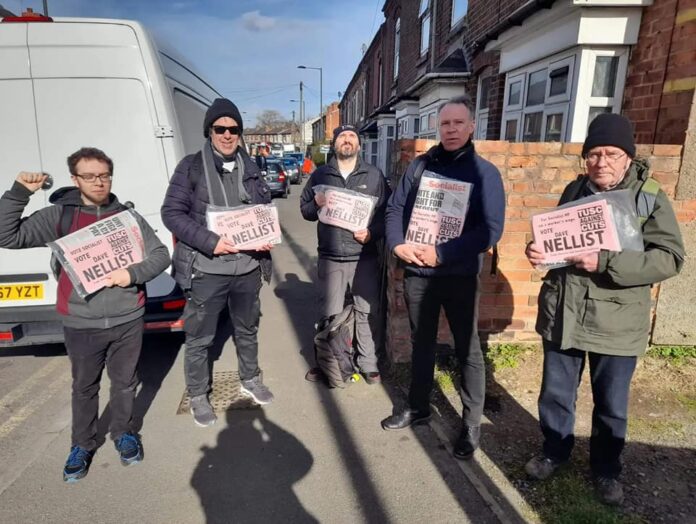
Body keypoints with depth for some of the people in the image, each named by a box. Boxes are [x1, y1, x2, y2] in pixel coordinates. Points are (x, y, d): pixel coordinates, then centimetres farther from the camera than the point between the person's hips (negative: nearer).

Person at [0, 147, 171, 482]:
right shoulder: (58, 216, -2)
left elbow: (160, 254, 1)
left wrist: (132, 274, -16)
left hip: (127, 320, 1)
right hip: (80, 324, 0)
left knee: (125, 383, 17)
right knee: (84, 388, 18)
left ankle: (123, 433, 40)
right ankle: (82, 444, 39)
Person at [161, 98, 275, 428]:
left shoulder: (249, 167, 7)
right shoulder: (191, 166, -6)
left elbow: (266, 209, 14)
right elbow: (172, 213, -10)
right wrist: (210, 241, -22)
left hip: (248, 265, 4)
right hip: (206, 268, -4)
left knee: (248, 329, 21)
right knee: (200, 338, 8)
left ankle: (250, 380, 44)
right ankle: (198, 396, 30)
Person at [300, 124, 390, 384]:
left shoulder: (374, 175, 4)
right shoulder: (320, 174, 8)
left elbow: (387, 211, 3)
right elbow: (304, 209, 10)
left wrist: (373, 232, -13)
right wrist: (316, 205, -12)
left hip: (365, 257, 0)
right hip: (330, 258, 1)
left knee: (368, 312, 5)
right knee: (329, 314, 9)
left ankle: (369, 363, 21)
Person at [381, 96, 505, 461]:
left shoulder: (485, 173, -5)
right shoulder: (419, 166, 5)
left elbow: (491, 229, -14)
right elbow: (395, 209, 6)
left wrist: (442, 253, -21)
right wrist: (397, 244, -13)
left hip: (459, 276, -3)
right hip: (416, 273, 4)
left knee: (467, 351, 8)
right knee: (421, 343, 17)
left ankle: (472, 424, 24)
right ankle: (418, 407, 36)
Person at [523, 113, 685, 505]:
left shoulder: (651, 198, -8)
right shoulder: (574, 190, 5)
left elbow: (670, 258, -16)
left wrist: (605, 263, -27)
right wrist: (540, 249, -8)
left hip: (616, 323, -3)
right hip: (562, 315, 3)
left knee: (611, 405, 16)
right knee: (556, 394, 17)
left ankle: (606, 468, 39)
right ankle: (555, 451, 41)